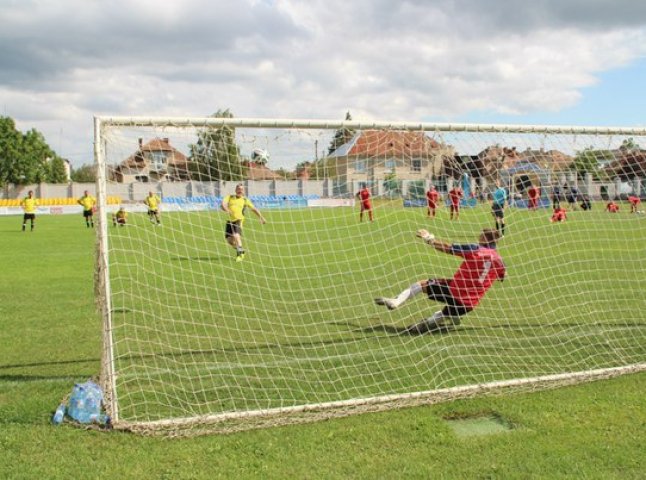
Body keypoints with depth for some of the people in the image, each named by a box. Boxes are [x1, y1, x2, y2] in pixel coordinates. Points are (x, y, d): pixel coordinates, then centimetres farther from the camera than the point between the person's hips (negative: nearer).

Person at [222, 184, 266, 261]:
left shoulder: (245, 200, 10)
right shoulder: (230, 197, 12)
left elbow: (254, 209, 18)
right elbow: (223, 204, -4)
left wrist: (261, 218, 19)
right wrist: (226, 209, -25)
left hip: (238, 220, -3)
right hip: (230, 220, 3)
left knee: (236, 236, -26)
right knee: (229, 239, 4)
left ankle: (240, 253, -16)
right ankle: (240, 251, 29)